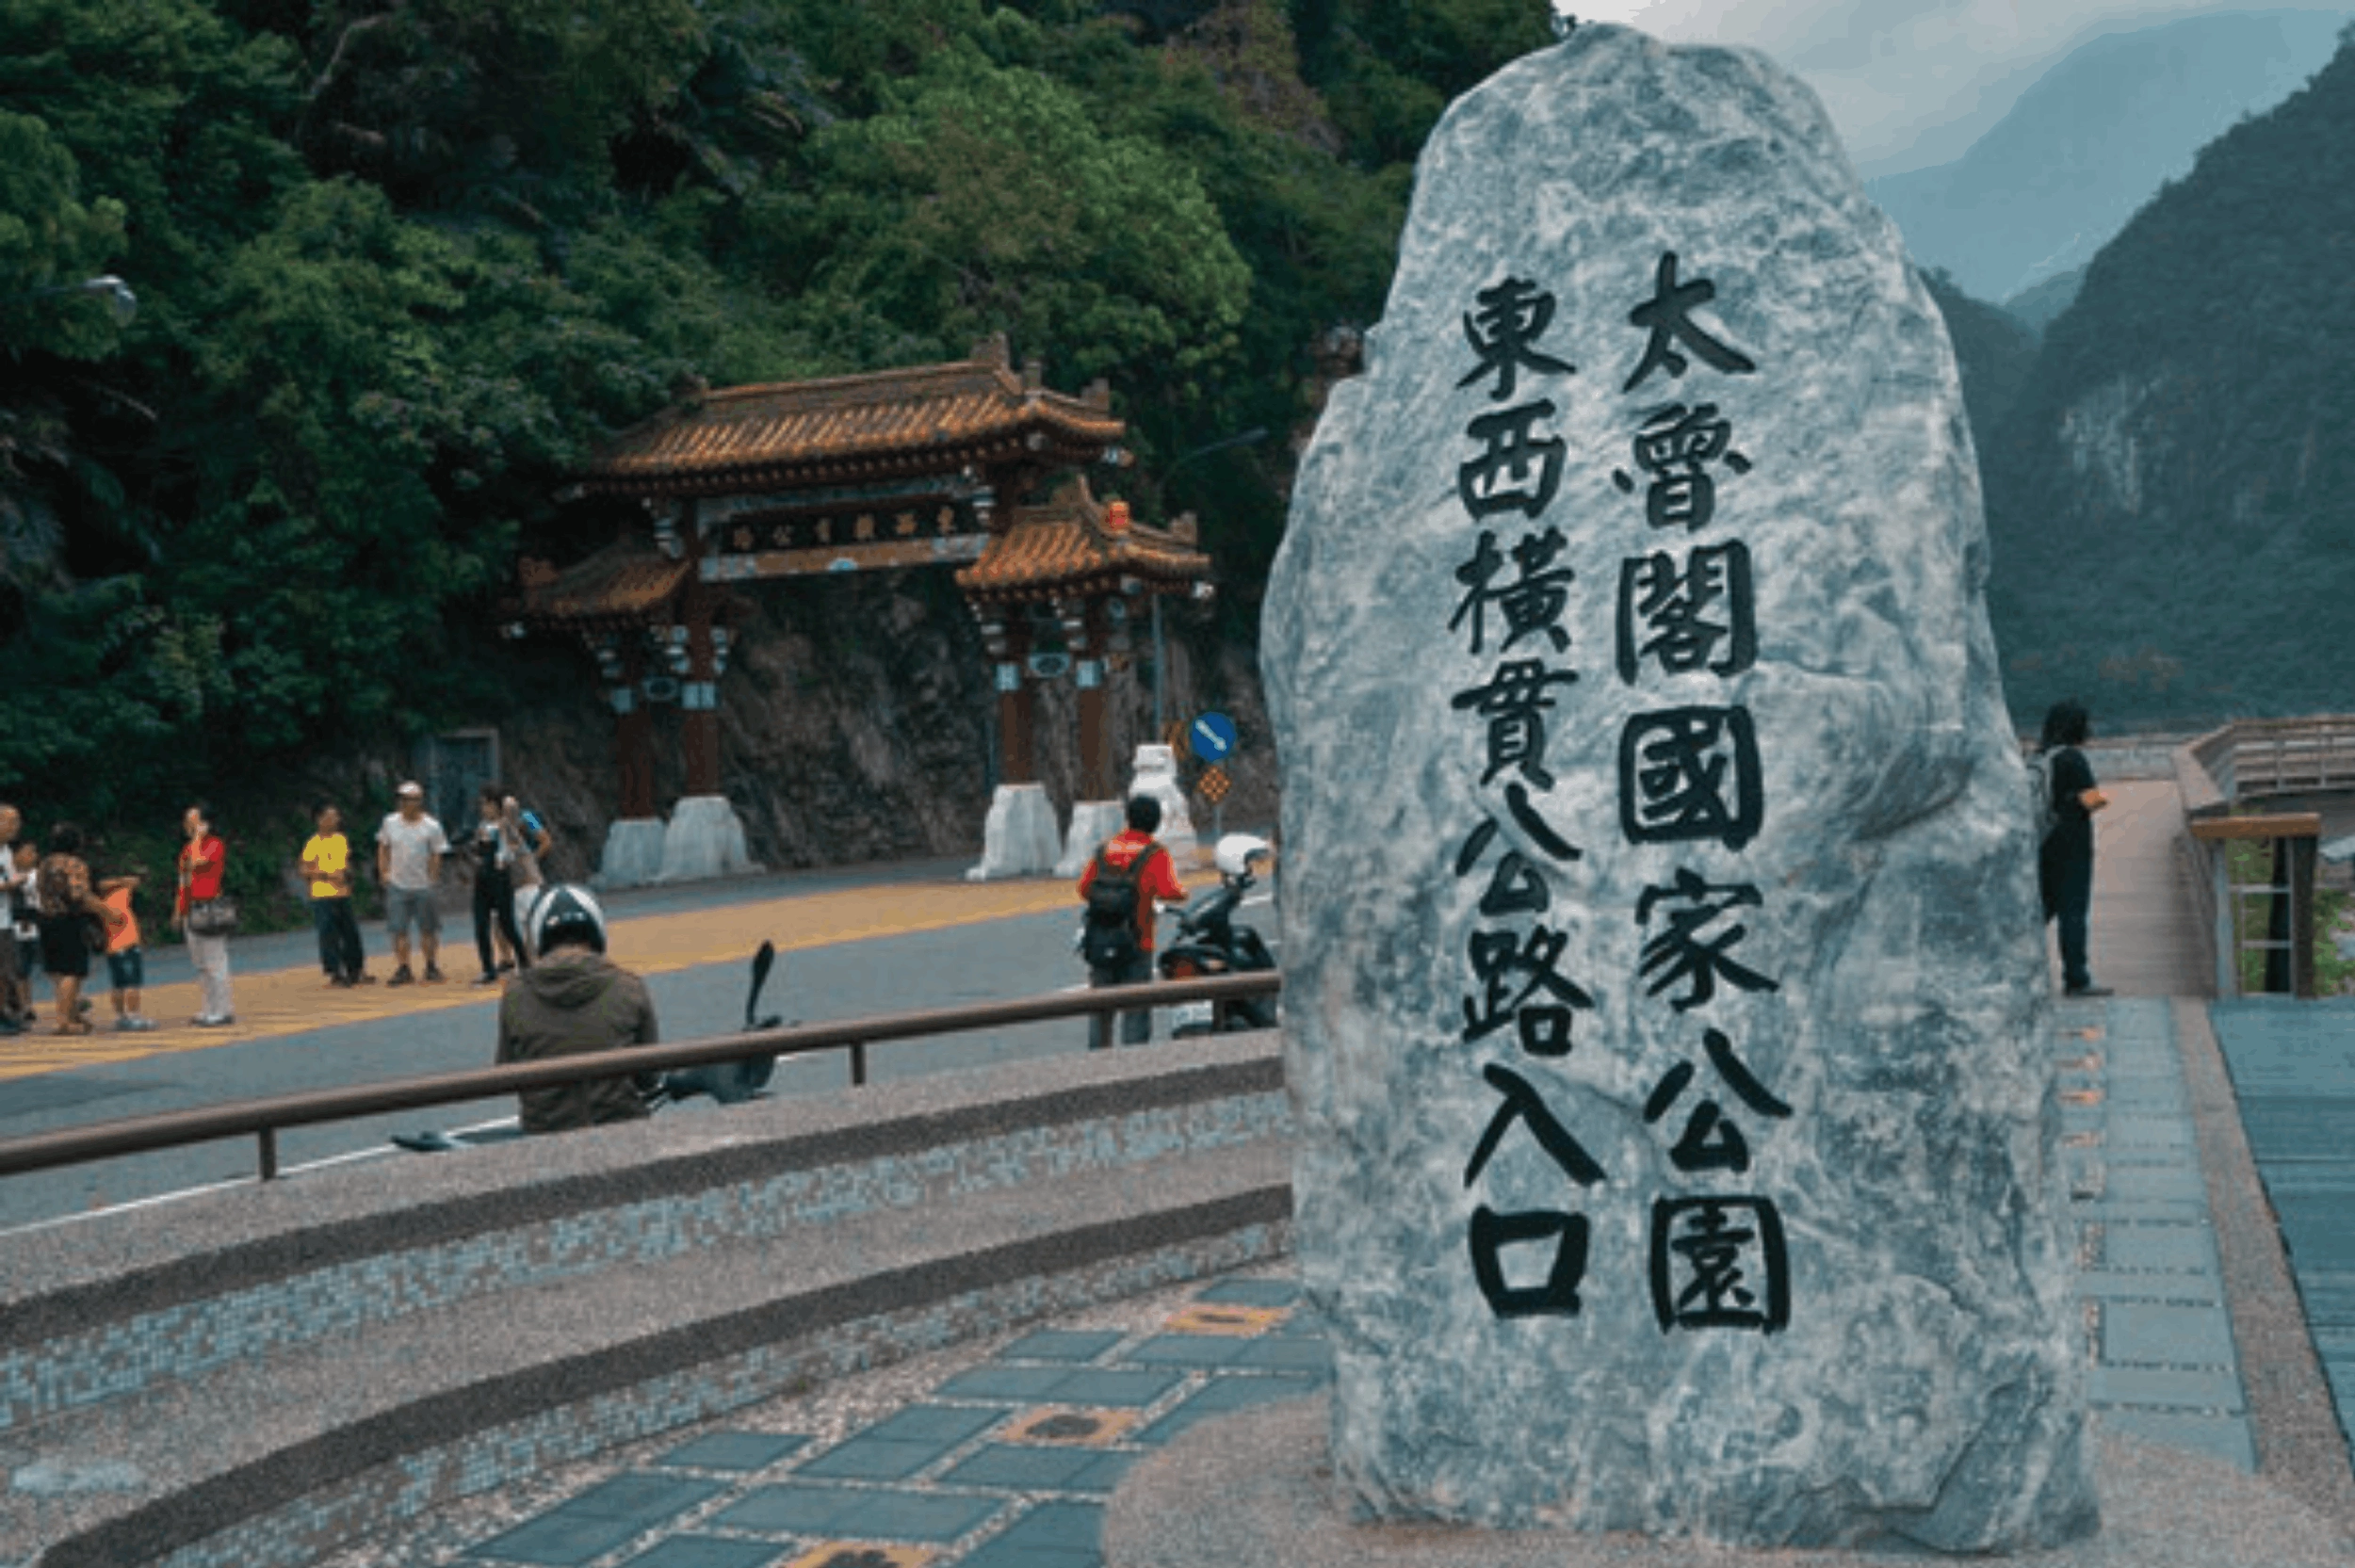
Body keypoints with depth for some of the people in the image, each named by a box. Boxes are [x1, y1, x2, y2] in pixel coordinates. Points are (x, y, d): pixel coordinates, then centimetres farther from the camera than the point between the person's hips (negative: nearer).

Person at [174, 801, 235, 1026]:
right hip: (191, 912, 9)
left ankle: (221, 1012, -6)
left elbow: (199, 862, -27)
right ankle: (210, 1010, 19)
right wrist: (178, 911, 20)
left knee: (214, 962, -8)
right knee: (200, 965, 12)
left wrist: (198, 835, -14)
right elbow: (183, 883, 23)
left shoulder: (215, 844, -8)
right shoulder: (187, 848, 18)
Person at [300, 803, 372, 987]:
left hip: (343, 894, 6)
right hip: (323, 895, -6)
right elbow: (306, 870, -9)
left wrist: (348, 873, 3)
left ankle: (355, 971, 18)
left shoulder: (342, 839, 12)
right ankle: (335, 975, 3)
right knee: (328, 936, -4)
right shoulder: (314, 844, -7)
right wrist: (328, 875, -19)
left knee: (351, 933, 8)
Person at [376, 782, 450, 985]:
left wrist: (432, 880, -5)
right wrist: (383, 872, 6)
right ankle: (403, 969, 8)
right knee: (399, 930, 1)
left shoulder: (431, 827, -6)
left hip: (423, 887, -2)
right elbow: (383, 848, 13)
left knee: (427, 930, 5)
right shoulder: (390, 823, 3)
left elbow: (436, 856, -2)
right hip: (397, 886, 2)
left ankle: (431, 967, 16)